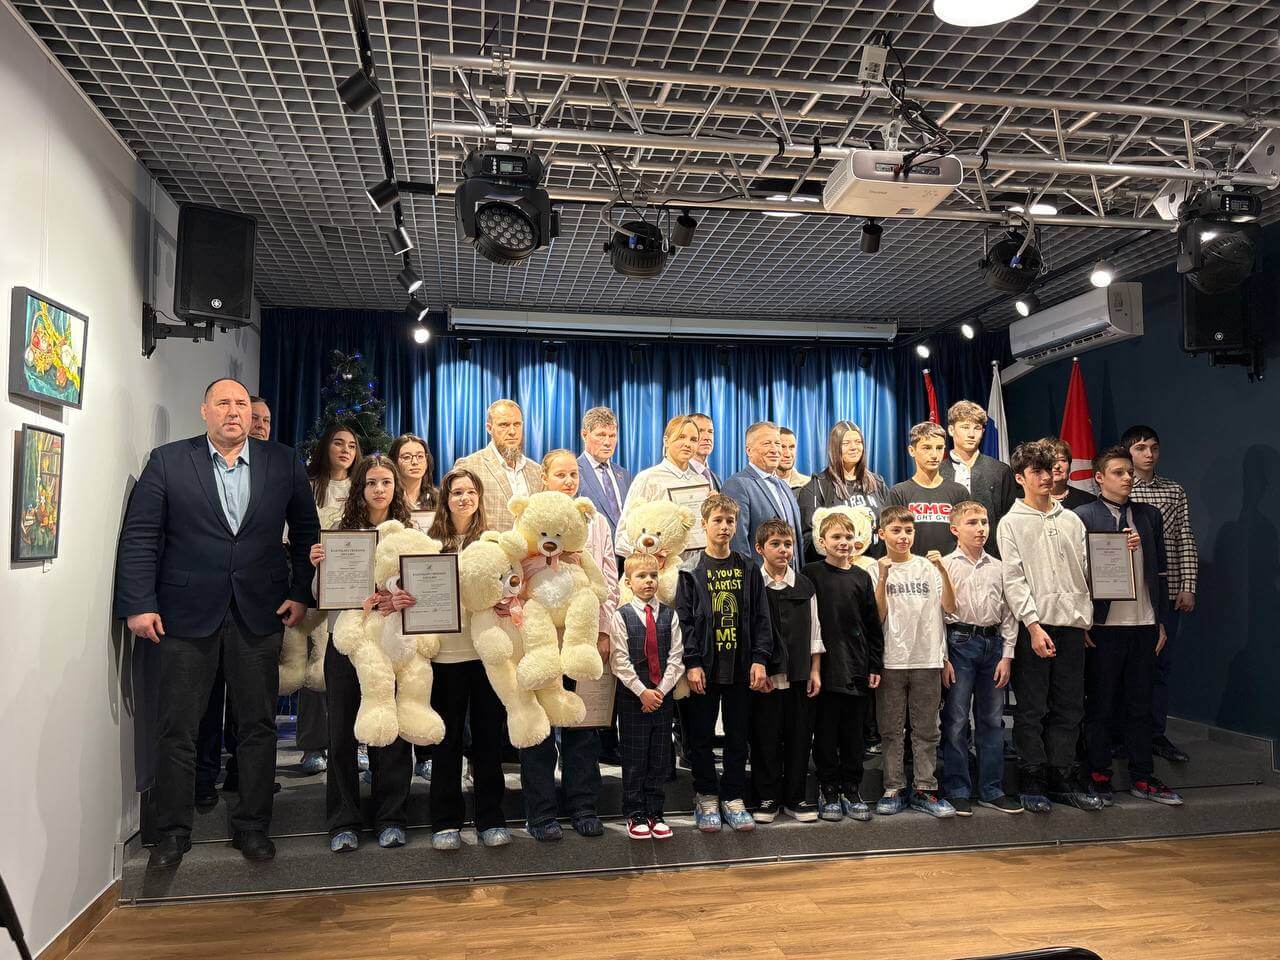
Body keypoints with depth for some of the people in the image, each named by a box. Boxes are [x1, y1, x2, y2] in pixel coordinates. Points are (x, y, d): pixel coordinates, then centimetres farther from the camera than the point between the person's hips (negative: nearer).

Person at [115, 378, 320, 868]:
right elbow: (139, 537, -2)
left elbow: (306, 531, 8)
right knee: (176, 728, 6)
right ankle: (173, 832, 22)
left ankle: (252, 826, 23)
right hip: (187, 612, -1)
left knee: (259, 725, 8)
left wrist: (301, 593, 1)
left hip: (259, 613, 1)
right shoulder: (167, 461, 1)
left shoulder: (283, 463, 5)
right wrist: (139, 604, -8)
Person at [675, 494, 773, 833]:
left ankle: (733, 798, 21)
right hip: (704, 667, -2)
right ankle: (706, 798, 20)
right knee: (702, 736, 6)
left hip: (741, 667, 2)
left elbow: (761, 617, 4)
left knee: (738, 735, 8)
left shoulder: (747, 569, 6)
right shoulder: (692, 572, 0)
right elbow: (684, 619, -4)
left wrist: (759, 659, -4)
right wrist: (692, 663, -11)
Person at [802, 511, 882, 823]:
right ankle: (828, 790, 19)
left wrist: (875, 666, 6)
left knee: (854, 732, 10)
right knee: (825, 732, 6)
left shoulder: (861, 577, 7)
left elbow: (873, 625, 10)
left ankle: (852, 789, 23)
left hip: (857, 668, 3)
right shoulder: (811, 573, -2)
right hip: (824, 666, -3)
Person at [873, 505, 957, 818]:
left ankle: (924, 789, 16)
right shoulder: (876, 570, 2)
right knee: (892, 730, 6)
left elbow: (950, 607, -2)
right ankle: (893, 789, 14)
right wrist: (883, 578, -16)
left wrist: (943, 571, -14)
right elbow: (878, 616, -7)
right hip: (891, 660, -1)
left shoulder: (927, 566, 6)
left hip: (927, 659, 1)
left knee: (926, 730, 7)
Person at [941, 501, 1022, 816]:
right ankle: (957, 791, 10)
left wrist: (1007, 656, 2)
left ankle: (992, 790, 20)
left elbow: (1008, 615, 10)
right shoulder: (946, 566, 0)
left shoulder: (998, 568, 10)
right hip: (959, 642, -3)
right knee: (956, 721, 0)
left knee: (992, 720, 9)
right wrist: (942, 659, -8)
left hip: (993, 643, 4)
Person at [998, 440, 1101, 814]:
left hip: (1072, 624, 4)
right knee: (1032, 709, 1)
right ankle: (1032, 783, 10)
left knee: (1069, 708, 9)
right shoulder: (1012, 523, 0)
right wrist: (1034, 625, -14)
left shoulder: (1071, 520, 14)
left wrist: (1087, 619, 1)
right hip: (1034, 625, -4)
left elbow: (1083, 572, 13)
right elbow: (1014, 580, -7)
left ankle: (1064, 780, 19)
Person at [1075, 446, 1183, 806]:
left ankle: (1142, 778, 21)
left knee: (1139, 705, 11)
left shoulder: (1150, 516, 12)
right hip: (1103, 625, -4)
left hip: (1144, 625, 4)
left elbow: (1159, 571, 13)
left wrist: (1161, 622, 10)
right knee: (1099, 706, 5)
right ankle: (1098, 777, 15)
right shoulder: (1082, 516, -3)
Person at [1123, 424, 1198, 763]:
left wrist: (1188, 587, 1)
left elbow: (1185, 541, 8)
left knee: (1161, 665, 9)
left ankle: (1157, 733, 19)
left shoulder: (1174, 491, 9)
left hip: (1167, 592, 3)